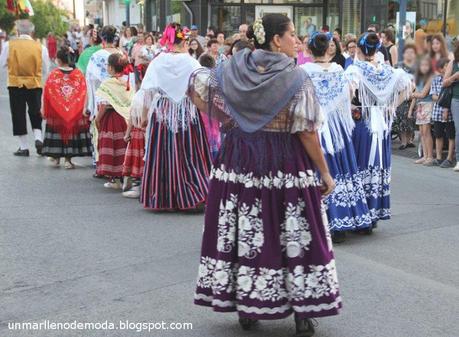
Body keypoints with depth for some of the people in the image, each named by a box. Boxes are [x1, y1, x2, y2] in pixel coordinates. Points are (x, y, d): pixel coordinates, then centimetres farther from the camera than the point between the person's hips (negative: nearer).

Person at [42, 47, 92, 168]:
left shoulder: (53, 75, -9)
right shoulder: (79, 74, -5)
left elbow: (47, 94, -7)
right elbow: (83, 94, -5)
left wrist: (45, 111, 1)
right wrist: (84, 109, 1)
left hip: (56, 112, -1)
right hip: (75, 113, 1)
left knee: (58, 130, 12)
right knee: (72, 130, 8)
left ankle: (56, 158, 17)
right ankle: (68, 160, 5)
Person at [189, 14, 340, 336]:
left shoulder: (232, 68, 1)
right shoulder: (295, 78, -12)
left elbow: (196, 89, 10)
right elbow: (307, 133, -13)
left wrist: (225, 122, 15)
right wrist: (325, 173, -4)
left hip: (239, 161, 5)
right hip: (284, 165, -4)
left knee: (243, 232, 11)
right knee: (296, 236, 5)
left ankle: (246, 308, 20)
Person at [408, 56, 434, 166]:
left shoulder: (431, 78, -7)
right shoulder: (419, 78, 15)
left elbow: (422, 94, -10)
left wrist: (414, 94, 7)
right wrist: (411, 108, 13)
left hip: (428, 105, -7)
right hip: (419, 106, 7)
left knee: (426, 131, -11)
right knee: (422, 132, 5)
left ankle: (430, 157, -9)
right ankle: (425, 156, 8)